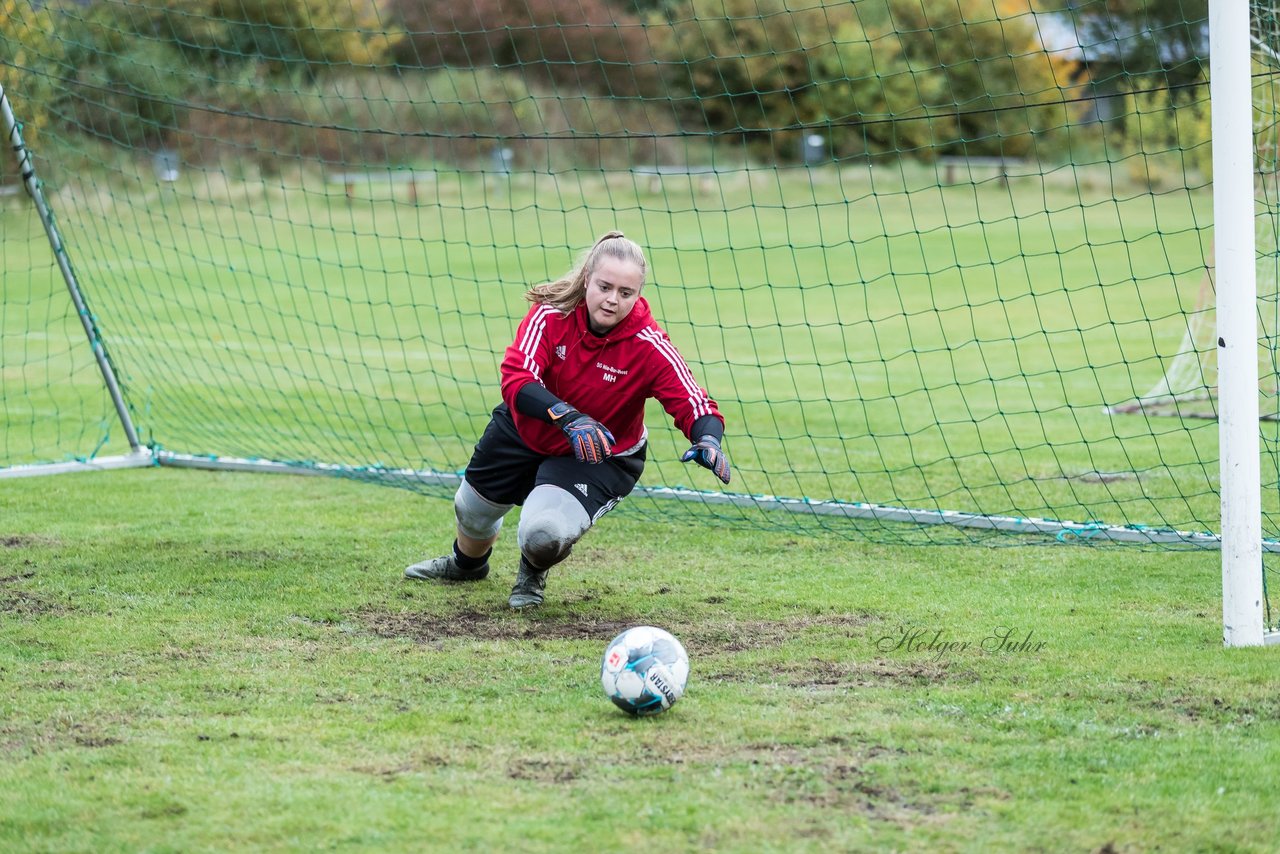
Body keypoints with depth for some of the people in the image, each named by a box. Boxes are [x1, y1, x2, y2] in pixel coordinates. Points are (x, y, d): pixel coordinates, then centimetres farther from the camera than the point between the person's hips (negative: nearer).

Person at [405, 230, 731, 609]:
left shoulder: (648, 346, -29)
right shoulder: (551, 313, -27)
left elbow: (694, 403, -33)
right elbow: (516, 379, -37)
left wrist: (707, 440, -56)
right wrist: (568, 417, -55)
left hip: (599, 457, -3)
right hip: (524, 431, 3)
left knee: (543, 535, -27)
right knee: (472, 510, 24)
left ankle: (534, 573, 14)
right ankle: (467, 563, 64)